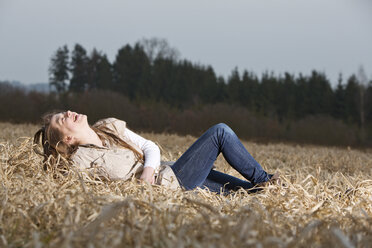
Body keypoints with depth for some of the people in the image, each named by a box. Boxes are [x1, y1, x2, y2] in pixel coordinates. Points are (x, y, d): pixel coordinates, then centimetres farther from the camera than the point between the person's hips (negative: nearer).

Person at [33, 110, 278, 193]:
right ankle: (264, 181, 5)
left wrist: (149, 166, -15)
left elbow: (150, 147, 5)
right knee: (220, 132, -7)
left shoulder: (110, 127, 6)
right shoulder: (81, 162, -13)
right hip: (169, 185, -7)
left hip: (166, 170, 7)